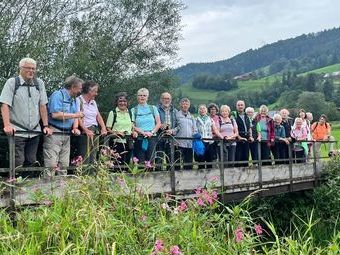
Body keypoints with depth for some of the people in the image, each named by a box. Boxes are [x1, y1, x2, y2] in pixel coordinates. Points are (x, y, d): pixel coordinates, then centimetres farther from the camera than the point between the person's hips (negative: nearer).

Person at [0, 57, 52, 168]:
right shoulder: (12, 83, -1)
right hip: (17, 131, -4)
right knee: (18, 164, -7)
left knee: (32, 163, 7)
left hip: (35, 132, 4)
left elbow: (42, 106, 10)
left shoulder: (39, 83, 10)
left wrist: (45, 126, 3)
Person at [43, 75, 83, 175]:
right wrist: (75, 115, -13)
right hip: (54, 133, -8)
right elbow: (55, 114, -22)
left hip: (67, 135, 8)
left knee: (64, 165, 9)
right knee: (52, 165, -12)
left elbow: (75, 117, 20)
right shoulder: (58, 95, -9)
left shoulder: (73, 99, 17)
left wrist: (75, 127, -2)